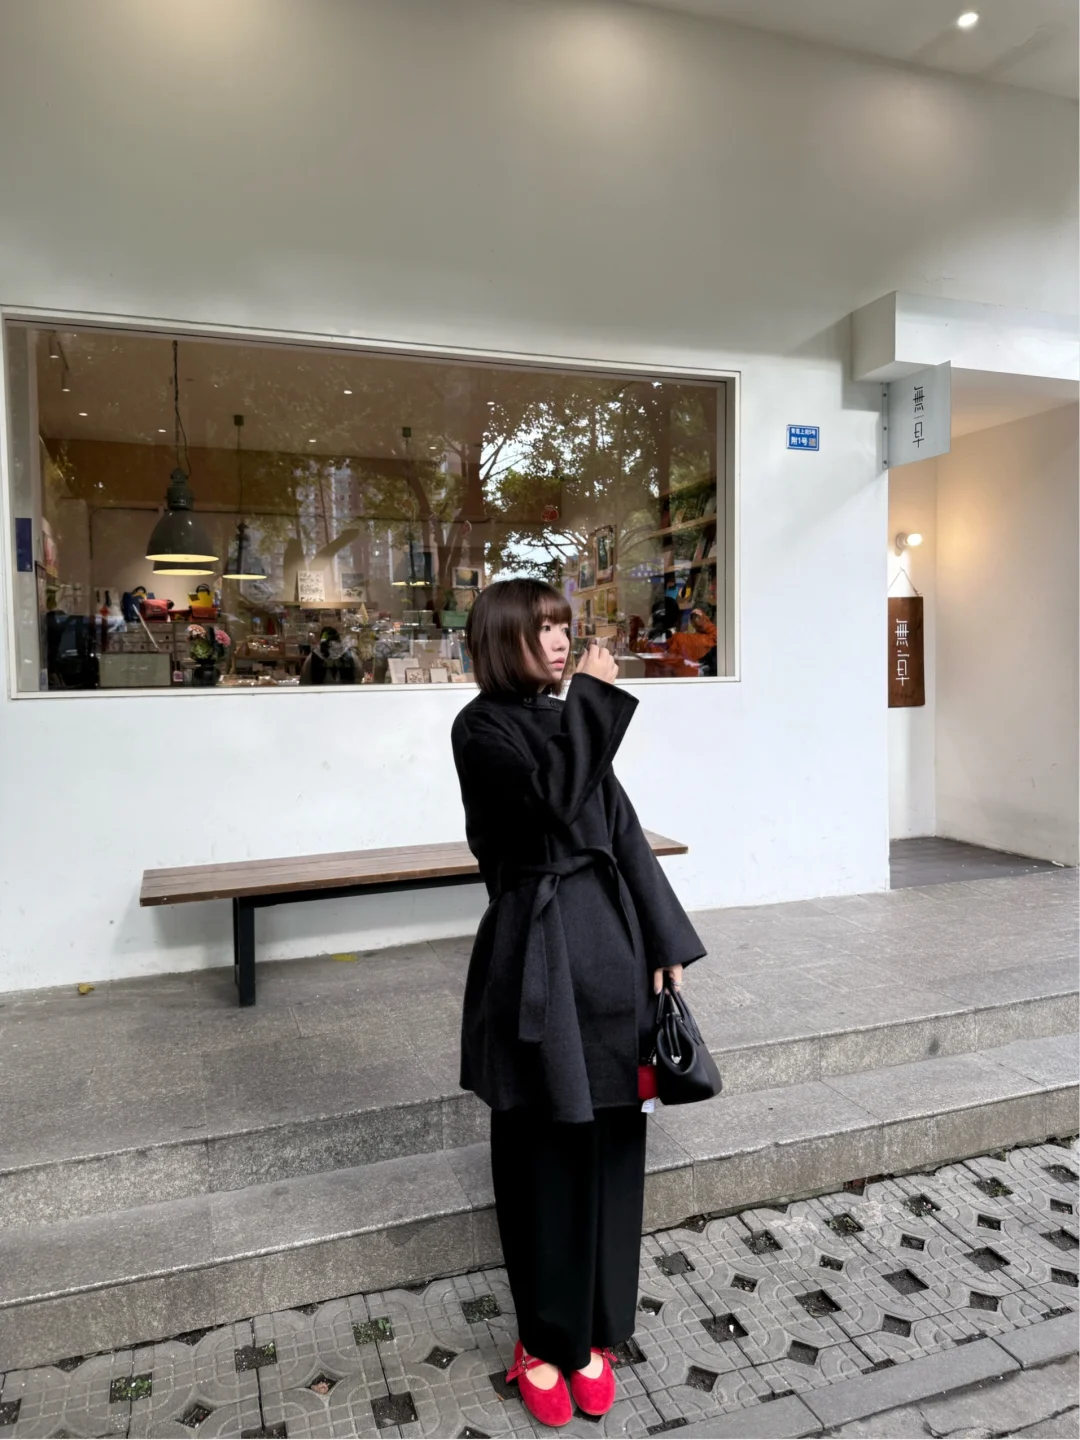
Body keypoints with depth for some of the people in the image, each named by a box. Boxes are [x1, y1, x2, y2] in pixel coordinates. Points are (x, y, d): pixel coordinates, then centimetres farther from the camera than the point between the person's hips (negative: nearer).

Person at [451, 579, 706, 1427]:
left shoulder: (572, 718, 11)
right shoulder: (482, 728, -6)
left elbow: (623, 831, 11)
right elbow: (552, 796, -24)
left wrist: (663, 941, 9)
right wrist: (593, 697, -16)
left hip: (609, 939, 6)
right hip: (537, 951, -5)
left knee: (609, 1140, 13)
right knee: (545, 1150, 8)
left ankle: (593, 1334, 32)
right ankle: (543, 1341, 30)